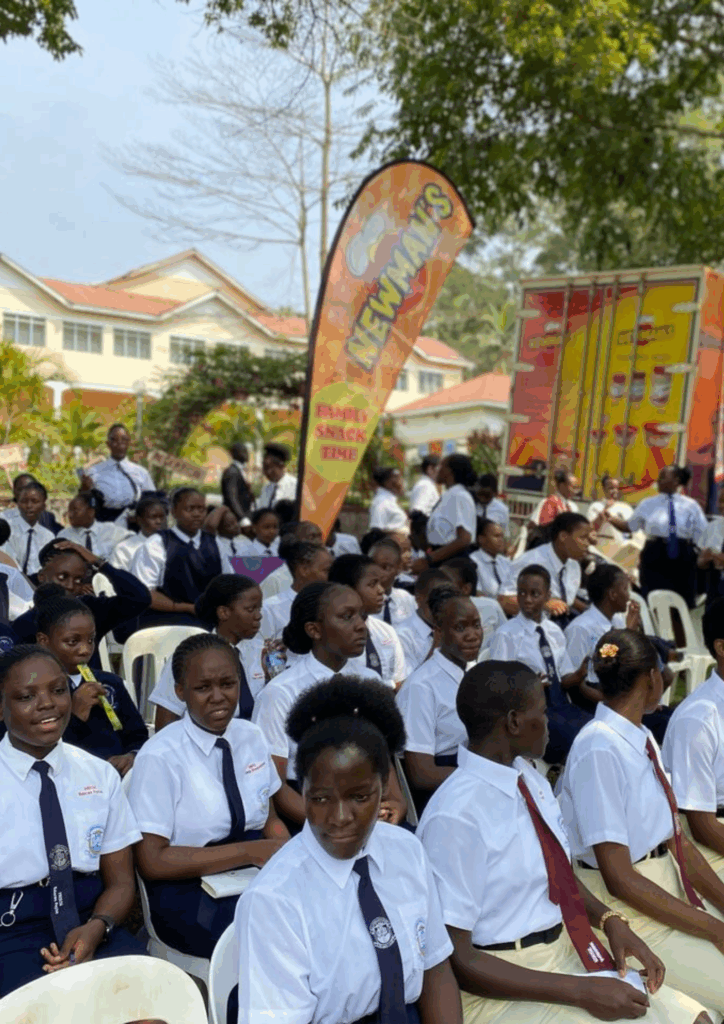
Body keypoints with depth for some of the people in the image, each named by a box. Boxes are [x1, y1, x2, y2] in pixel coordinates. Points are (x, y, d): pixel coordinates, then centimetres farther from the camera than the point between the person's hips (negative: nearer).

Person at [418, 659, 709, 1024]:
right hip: (500, 985, -7)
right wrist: (579, 991, -20)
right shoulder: (456, 817, -22)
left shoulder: (531, 779, 2)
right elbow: (454, 958, -19)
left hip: (567, 952, 7)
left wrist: (610, 920, -3)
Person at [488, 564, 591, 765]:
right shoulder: (506, 635, -6)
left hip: (560, 703, 6)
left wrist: (578, 676, -8)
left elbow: (564, 679, 15)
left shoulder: (555, 632, 11)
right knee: (574, 739, -28)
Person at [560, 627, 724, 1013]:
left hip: (671, 891, 8)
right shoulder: (600, 750, -22)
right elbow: (619, 879, -21)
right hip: (629, 908, -8)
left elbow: (677, 839, 7)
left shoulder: (643, 740, 5)